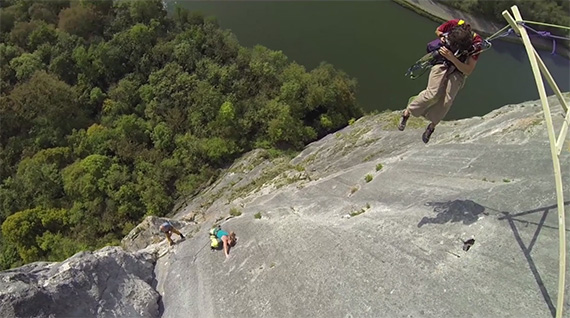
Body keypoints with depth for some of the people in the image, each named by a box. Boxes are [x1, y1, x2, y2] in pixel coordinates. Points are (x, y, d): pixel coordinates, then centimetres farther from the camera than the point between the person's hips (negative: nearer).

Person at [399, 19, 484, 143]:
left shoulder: (476, 43, -25)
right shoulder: (453, 24, -21)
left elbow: (468, 71, -24)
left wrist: (452, 58, -35)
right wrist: (442, 37, -19)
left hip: (458, 71, 0)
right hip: (442, 63, 0)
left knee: (447, 100, -18)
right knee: (433, 93, -25)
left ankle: (432, 126, 3)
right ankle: (407, 112, -8)